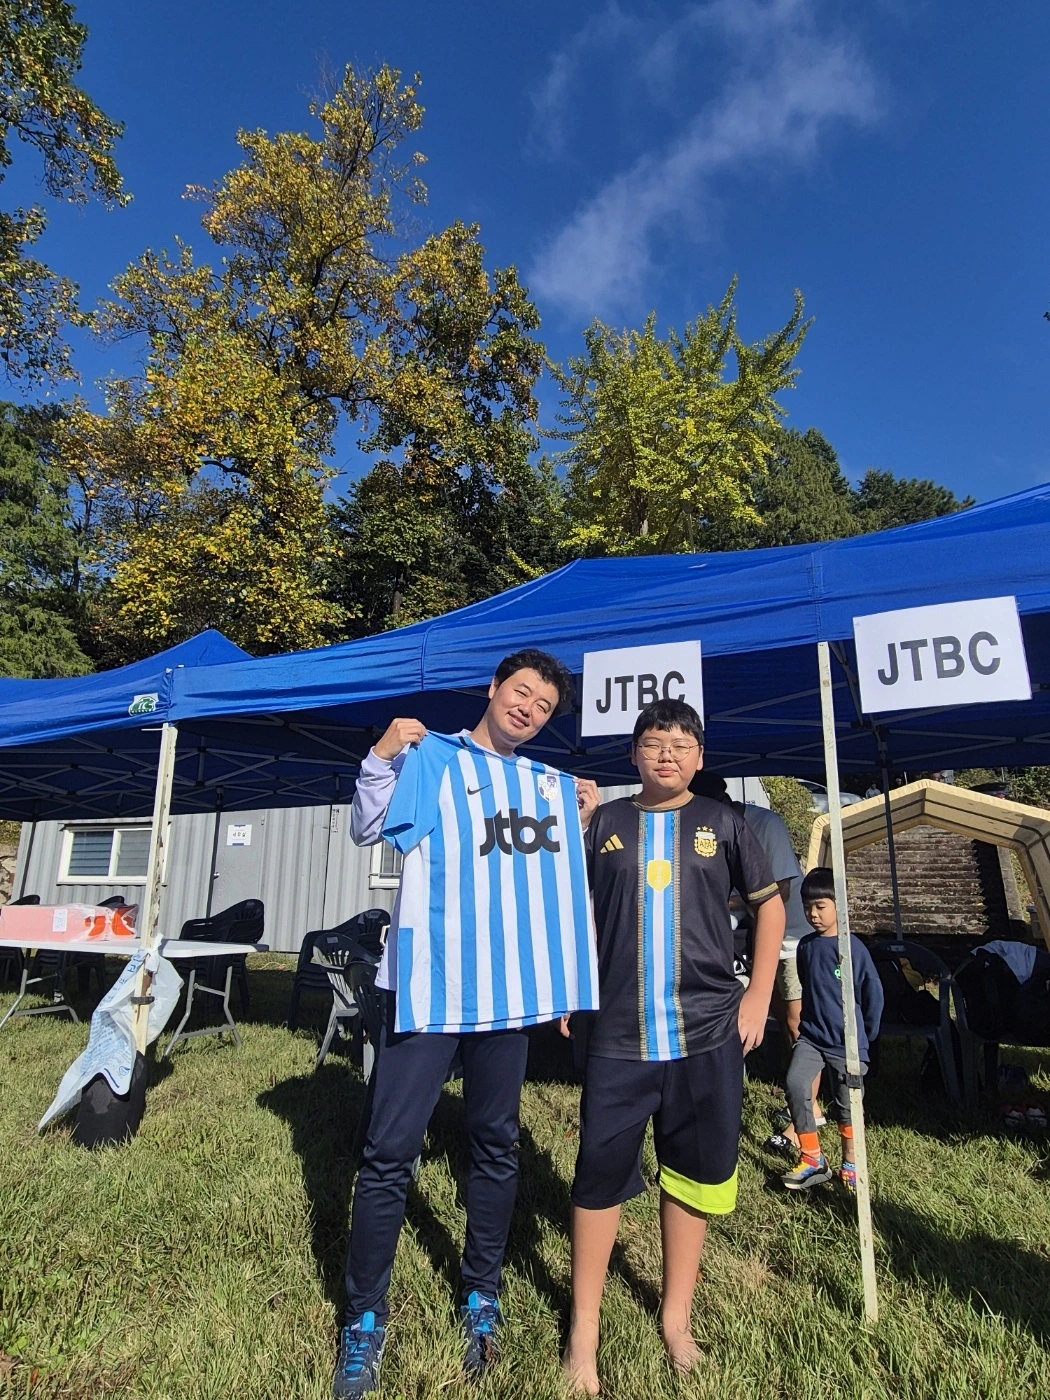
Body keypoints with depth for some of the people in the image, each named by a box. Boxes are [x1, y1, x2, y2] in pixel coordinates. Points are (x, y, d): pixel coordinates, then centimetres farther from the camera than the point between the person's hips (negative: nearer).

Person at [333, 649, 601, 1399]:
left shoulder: (553, 786, 14)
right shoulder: (432, 757, 1)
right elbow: (368, 830, -6)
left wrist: (582, 824, 6)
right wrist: (382, 758, -22)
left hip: (508, 983, 5)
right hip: (431, 979, -4)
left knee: (496, 1143, 15)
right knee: (392, 1150, 1)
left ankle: (482, 1300, 35)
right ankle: (364, 1320, 21)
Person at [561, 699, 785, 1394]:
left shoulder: (722, 823, 3)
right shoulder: (605, 821, 3)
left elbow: (770, 902, 10)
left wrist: (758, 996, 4)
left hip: (709, 1031, 1)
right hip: (619, 1032, 0)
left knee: (695, 1172, 14)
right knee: (600, 1174, 7)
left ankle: (677, 1315, 37)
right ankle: (584, 1329, 28)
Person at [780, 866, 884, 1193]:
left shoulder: (853, 948, -14)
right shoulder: (805, 946, 1)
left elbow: (873, 995, -4)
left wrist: (864, 1036, 5)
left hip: (846, 1042, -3)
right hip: (810, 1035, 3)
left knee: (847, 1105, 9)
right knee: (795, 1084, -16)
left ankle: (850, 1166, 32)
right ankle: (813, 1161, -2)